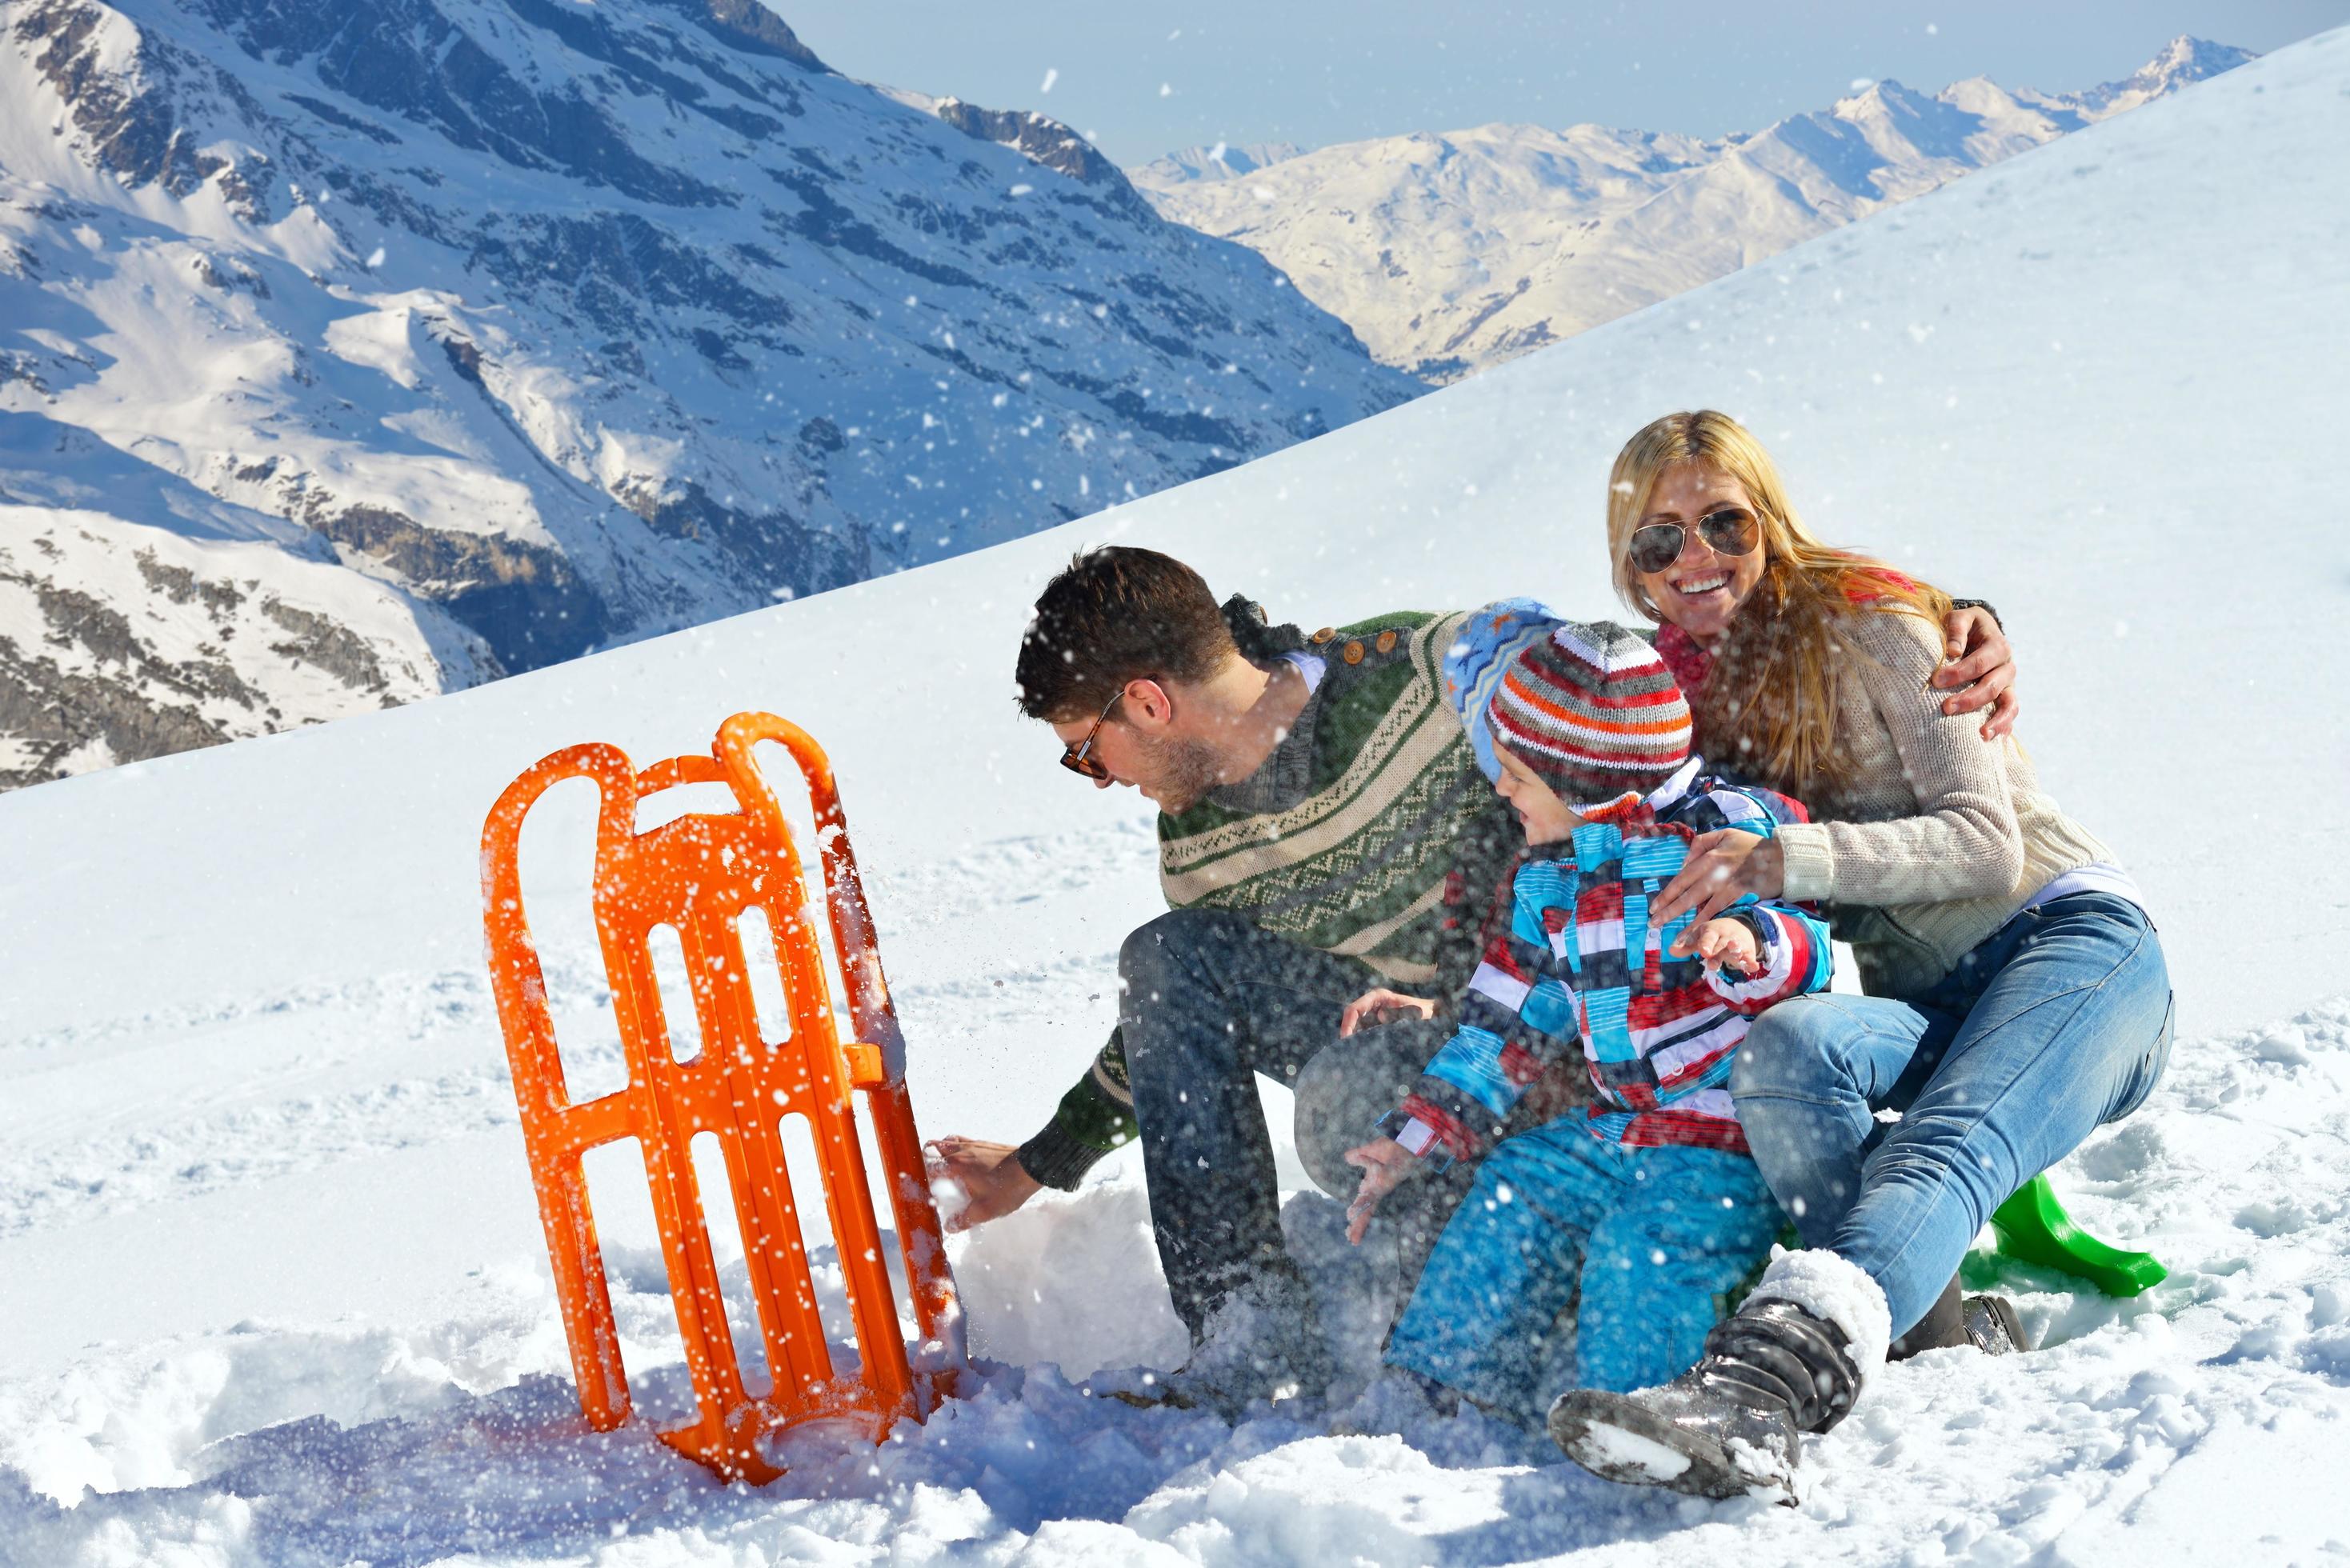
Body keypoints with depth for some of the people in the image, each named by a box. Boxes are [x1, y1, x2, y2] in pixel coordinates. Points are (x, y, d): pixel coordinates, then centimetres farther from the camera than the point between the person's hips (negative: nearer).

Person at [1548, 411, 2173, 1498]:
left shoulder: (1863, 622, -3)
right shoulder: (1681, 692, 14)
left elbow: (1990, 848, -13)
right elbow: (1653, 920, 18)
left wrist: (1785, 859, -28)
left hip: (2070, 940, -5)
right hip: (1926, 1009, 6)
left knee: (1941, 1149, -38)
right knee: (1784, 1049, -32)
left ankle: (1764, 1384, -65)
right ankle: (1930, 1324, -43)